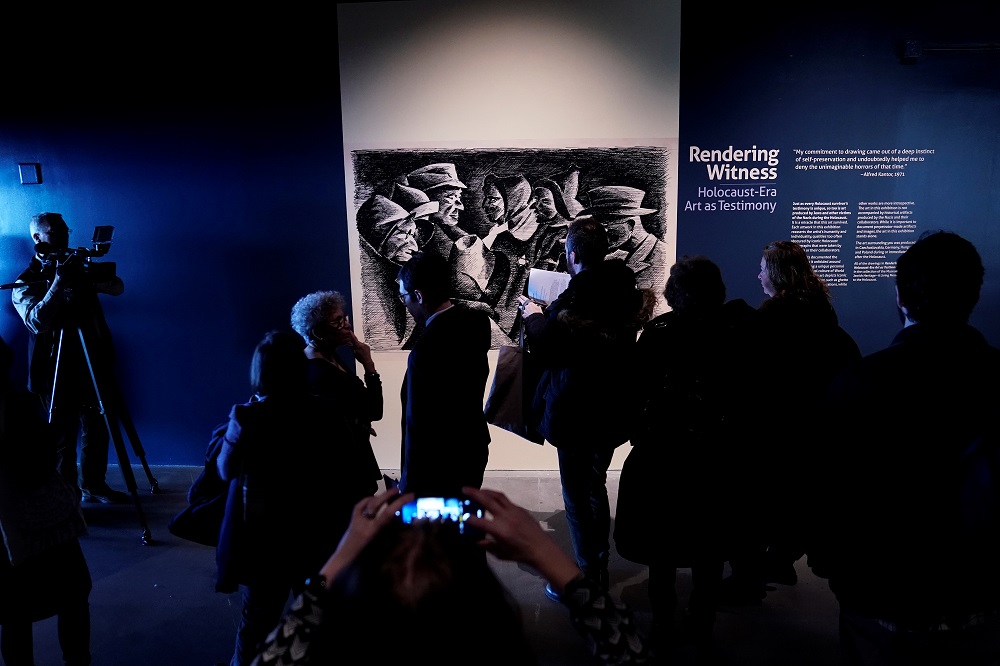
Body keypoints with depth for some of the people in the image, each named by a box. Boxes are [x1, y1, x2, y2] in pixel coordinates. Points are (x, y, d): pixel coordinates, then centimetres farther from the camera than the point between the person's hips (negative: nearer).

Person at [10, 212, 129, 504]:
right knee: (64, 435, 1)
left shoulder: (77, 265, 11)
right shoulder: (26, 282, -4)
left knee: (97, 428, 11)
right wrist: (58, 282, -24)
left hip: (95, 361, 5)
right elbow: (37, 321, -19)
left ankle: (94, 485, 23)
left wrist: (89, 282, -17)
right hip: (59, 368, -5)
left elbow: (117, 287, 2)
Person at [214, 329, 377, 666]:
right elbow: (356, 474, -10)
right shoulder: (330, 413, -14)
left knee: (258, 621, 19)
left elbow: (226, 470, -3)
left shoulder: (246, 416, -17)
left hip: (262, 541, 0)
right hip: (318, 538, 1)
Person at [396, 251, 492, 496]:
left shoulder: (425, 351, -30)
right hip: (473, 447, 7)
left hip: (440, 464, -7)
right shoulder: (477, 321, -7)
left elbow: (418, 426, -24)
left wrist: (409, 484, -13)